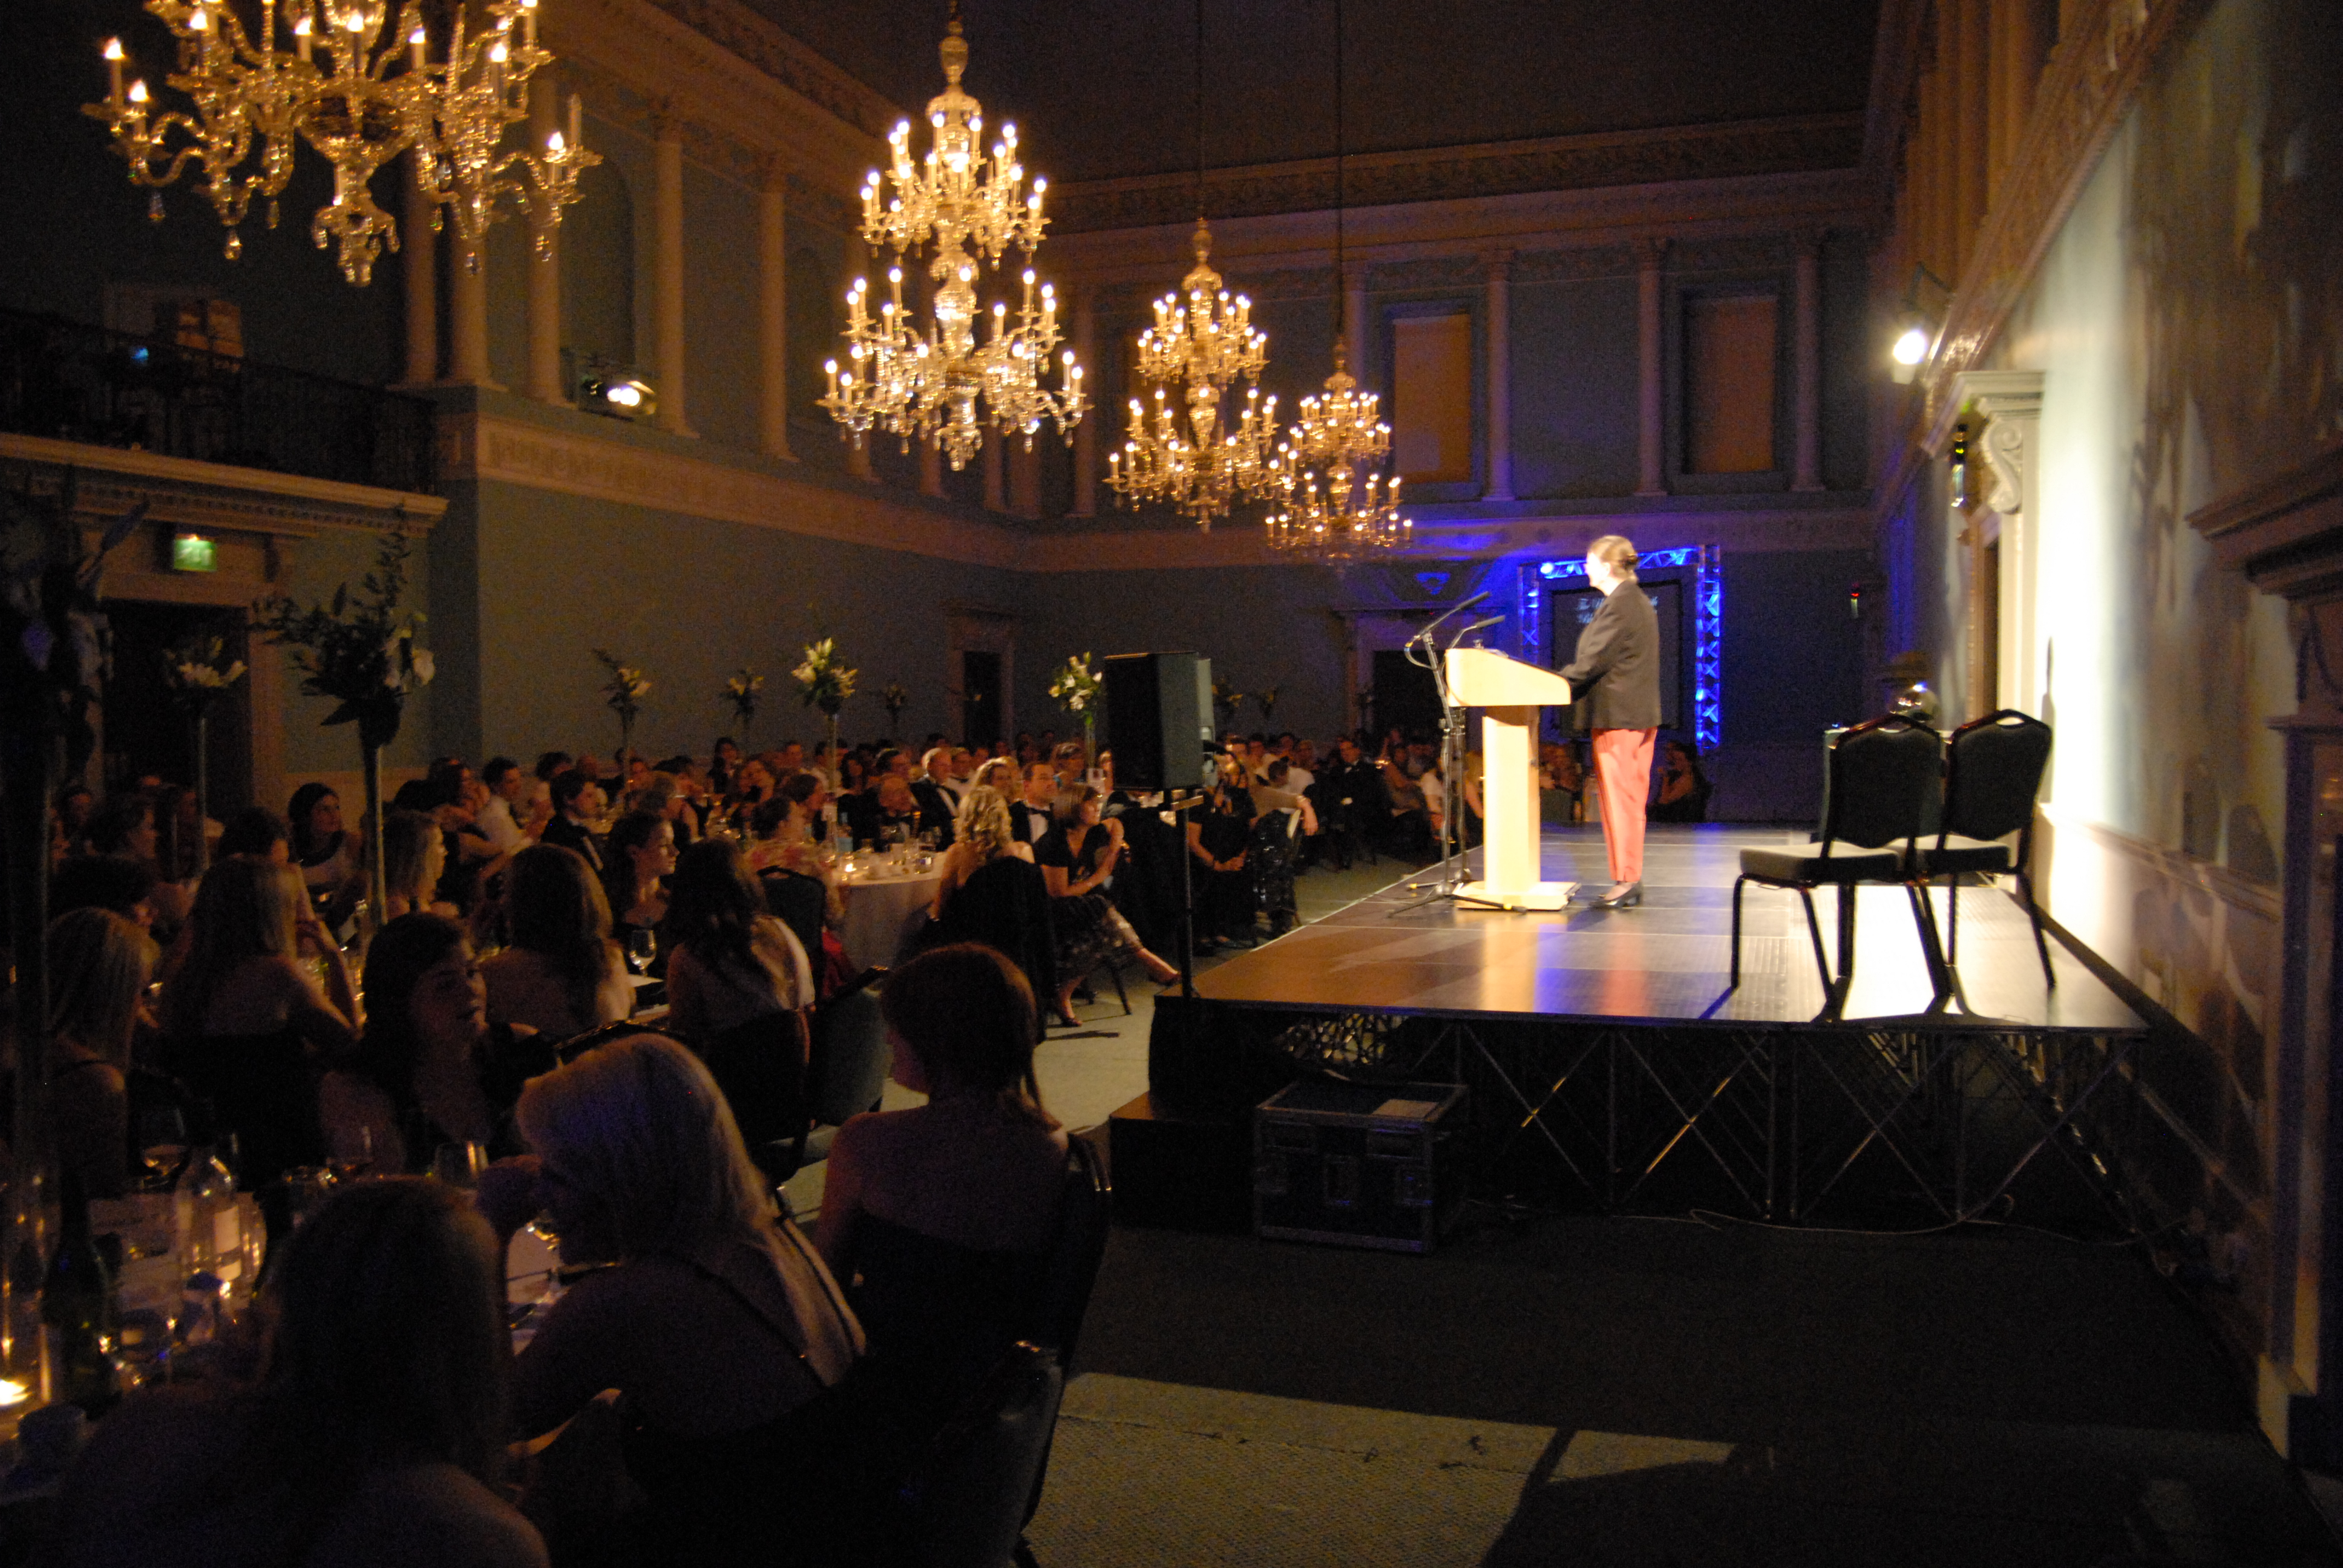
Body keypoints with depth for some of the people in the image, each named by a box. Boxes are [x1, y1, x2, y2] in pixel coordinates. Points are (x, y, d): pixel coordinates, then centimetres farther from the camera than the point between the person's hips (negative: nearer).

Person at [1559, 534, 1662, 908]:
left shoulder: (1618, 605, -16)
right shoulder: (1639, 602, 16)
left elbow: (1594, 660, -18)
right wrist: (1568, 682, 15)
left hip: (1618, 716, -10)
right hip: (1639, 714, 10)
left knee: (1619, 797, -5)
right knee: (1630, 799, 12)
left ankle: (1626, 881, -2)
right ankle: (1630, 880, 16)